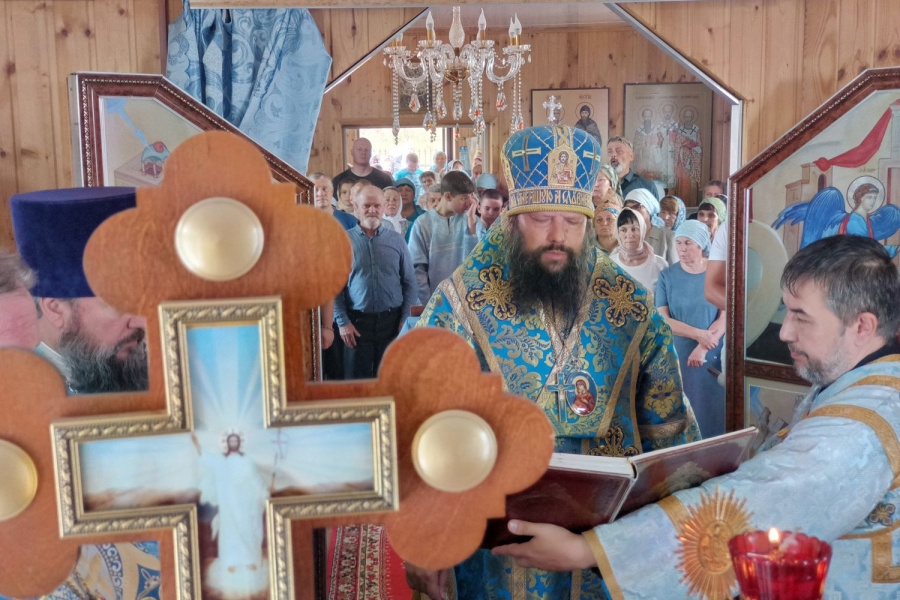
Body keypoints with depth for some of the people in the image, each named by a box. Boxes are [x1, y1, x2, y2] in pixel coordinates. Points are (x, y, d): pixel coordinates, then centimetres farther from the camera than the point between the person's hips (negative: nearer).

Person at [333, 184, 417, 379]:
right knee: (357, 381, 6)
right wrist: (342, 322, -7)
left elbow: (409, 283, 6)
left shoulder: (396, 240, 5)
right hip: (357, 321, -2)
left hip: (392, 320, 2)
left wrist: (406, 318, -1)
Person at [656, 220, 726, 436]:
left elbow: (725, 317, -6)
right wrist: (698, 334, -15)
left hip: (712, 355, 0)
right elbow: (662, 320, -5)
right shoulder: (667, 276, -1)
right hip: (676, 356, 0)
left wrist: (702, 349, -15)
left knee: (711, 409, 5)